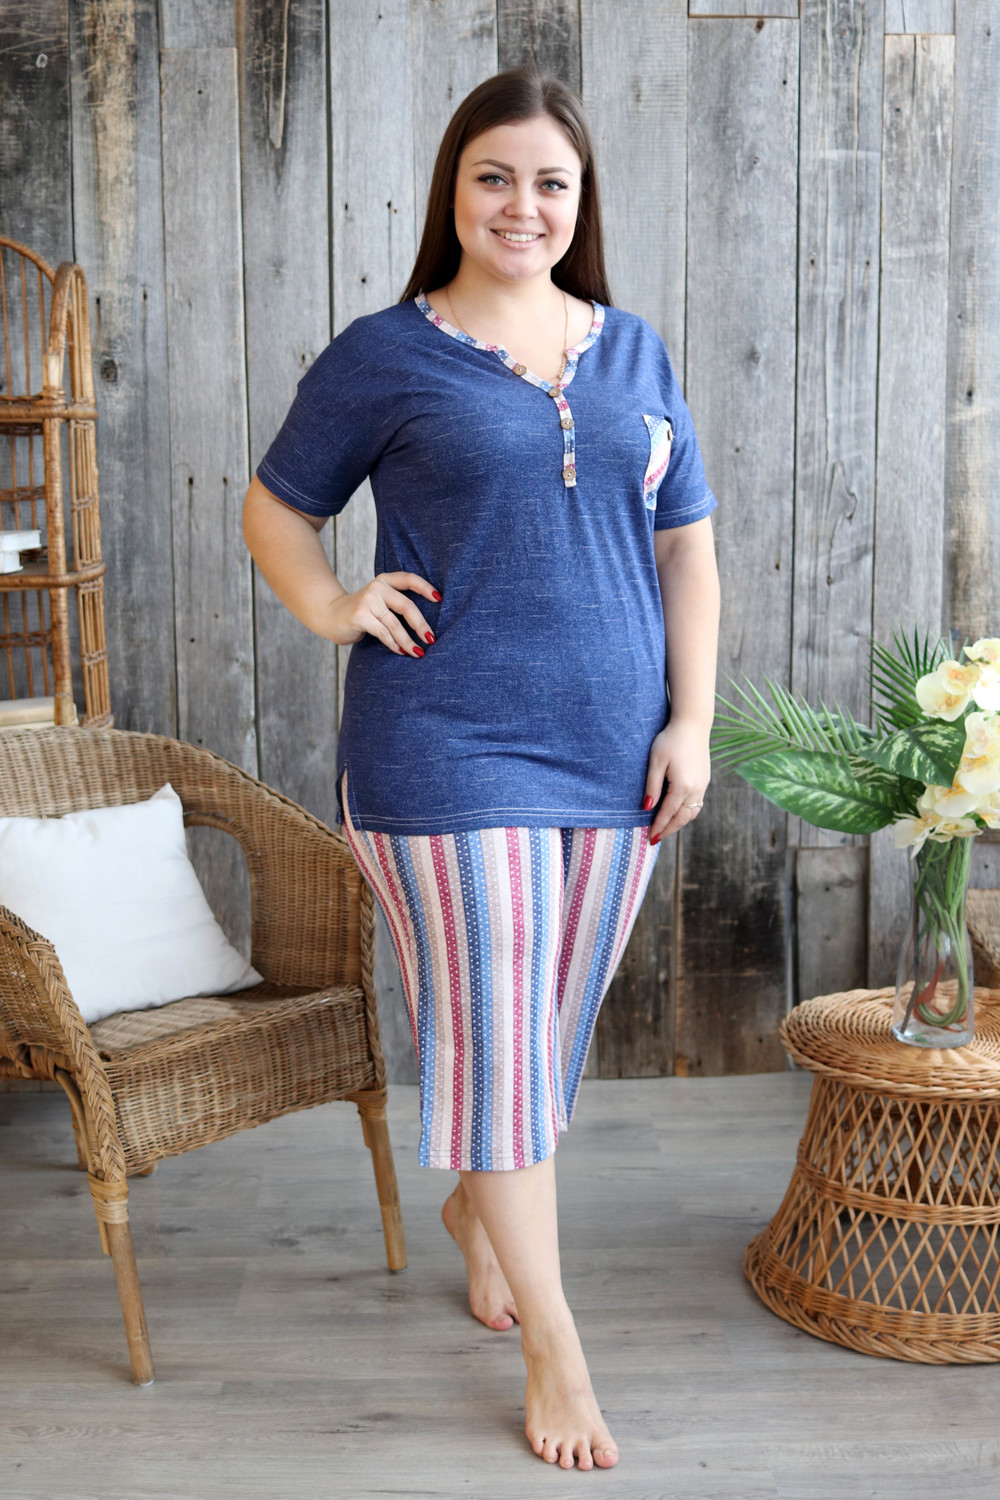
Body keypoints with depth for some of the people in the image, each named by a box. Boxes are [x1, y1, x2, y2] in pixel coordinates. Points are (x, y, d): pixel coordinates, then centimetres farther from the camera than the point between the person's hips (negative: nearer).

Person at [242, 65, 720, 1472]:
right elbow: (274, 505, 10)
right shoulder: (384, 355, 0)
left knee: (555, 1025, 15)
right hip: (450, 750, -4)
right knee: (494, 1032, -2)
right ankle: (555, 1345, 10)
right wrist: (332, 608, -7)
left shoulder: (635, 353, 11)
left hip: (615, 750, 5)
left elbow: (687, 551, 11)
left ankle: (478, 1204, 44)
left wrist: (691, 724, 3)